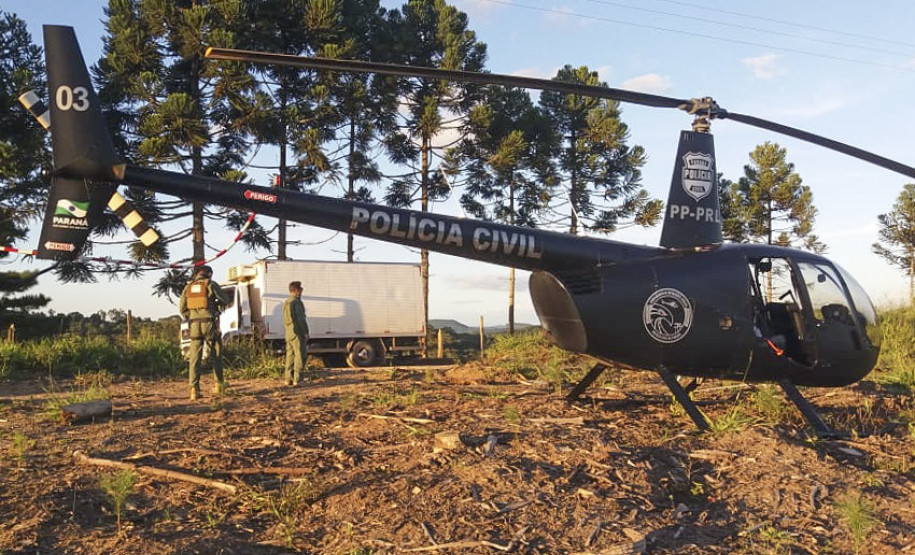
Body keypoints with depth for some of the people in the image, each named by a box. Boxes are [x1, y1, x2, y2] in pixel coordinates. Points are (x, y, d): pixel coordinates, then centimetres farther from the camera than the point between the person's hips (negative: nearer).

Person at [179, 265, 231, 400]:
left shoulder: (188, 287, 11)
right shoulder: (211, 285, 0)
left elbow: (182, 308, 10)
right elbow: (225, 301, 6)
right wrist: (216, 303, 27)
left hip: (194, 325, 3)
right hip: (210, 323, -3)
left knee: (194, 358, 1)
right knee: (216, 355, 12)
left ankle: (194, 389, -9)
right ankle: (219, 385, 18)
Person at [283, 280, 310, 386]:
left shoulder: (286, 302, 15)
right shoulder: (296, 302, -14)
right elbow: (301, 319, -18)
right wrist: (306, 332, -12)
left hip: (288, 333, 9)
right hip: (298, 333, -9)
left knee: (290, 356, 11)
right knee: (300, 356, -6)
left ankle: (289, 379, 12)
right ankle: (297, 379, -9)